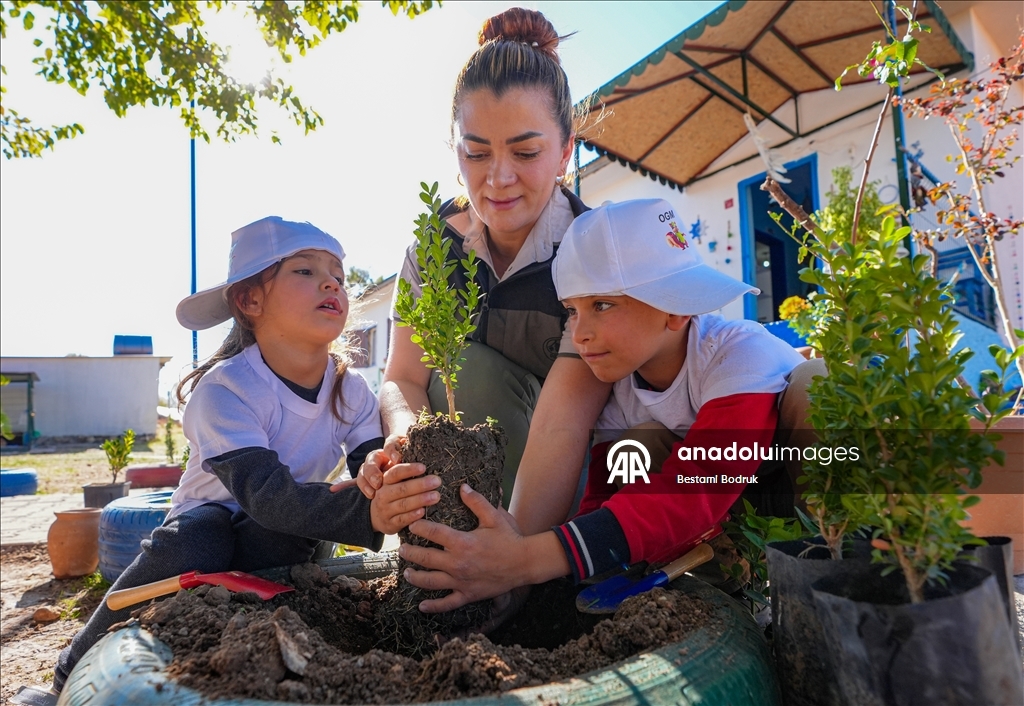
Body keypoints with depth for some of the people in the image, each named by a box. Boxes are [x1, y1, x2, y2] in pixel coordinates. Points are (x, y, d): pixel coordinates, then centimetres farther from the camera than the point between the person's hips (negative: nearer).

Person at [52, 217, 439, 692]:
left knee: (285, 538, -31)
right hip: (205, 526, -2)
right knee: (198, 536, -34)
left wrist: (387, 486, -50)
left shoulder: (352, 391, -13)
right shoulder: (224, 389, -27)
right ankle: (76, 670, -10)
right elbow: (266, 494, -41)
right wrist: (363, 510, -60)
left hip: (277, 535, 3)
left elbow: (373, 469, -23)